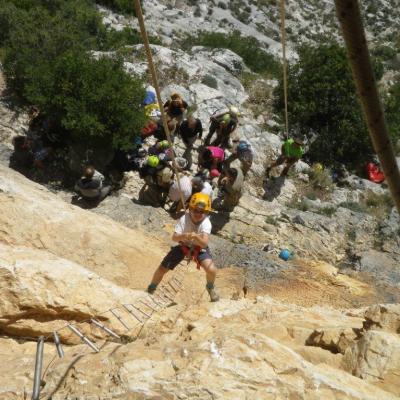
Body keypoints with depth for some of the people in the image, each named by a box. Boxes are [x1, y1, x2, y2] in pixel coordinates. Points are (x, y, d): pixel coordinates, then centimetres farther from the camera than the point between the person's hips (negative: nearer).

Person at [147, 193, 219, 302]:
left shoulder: (206, 223, -30)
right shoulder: (184, 219, -28)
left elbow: (204, 243, -39)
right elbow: (174, 237, -31)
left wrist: (196, 237, -59)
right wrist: (184, 236, -52)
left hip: (199, 247, -1)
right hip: (183, 245, 1)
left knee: (211, 270, -23)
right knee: (162, 269, -2)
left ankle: (210, 287, 14)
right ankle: (151, 289, 30)